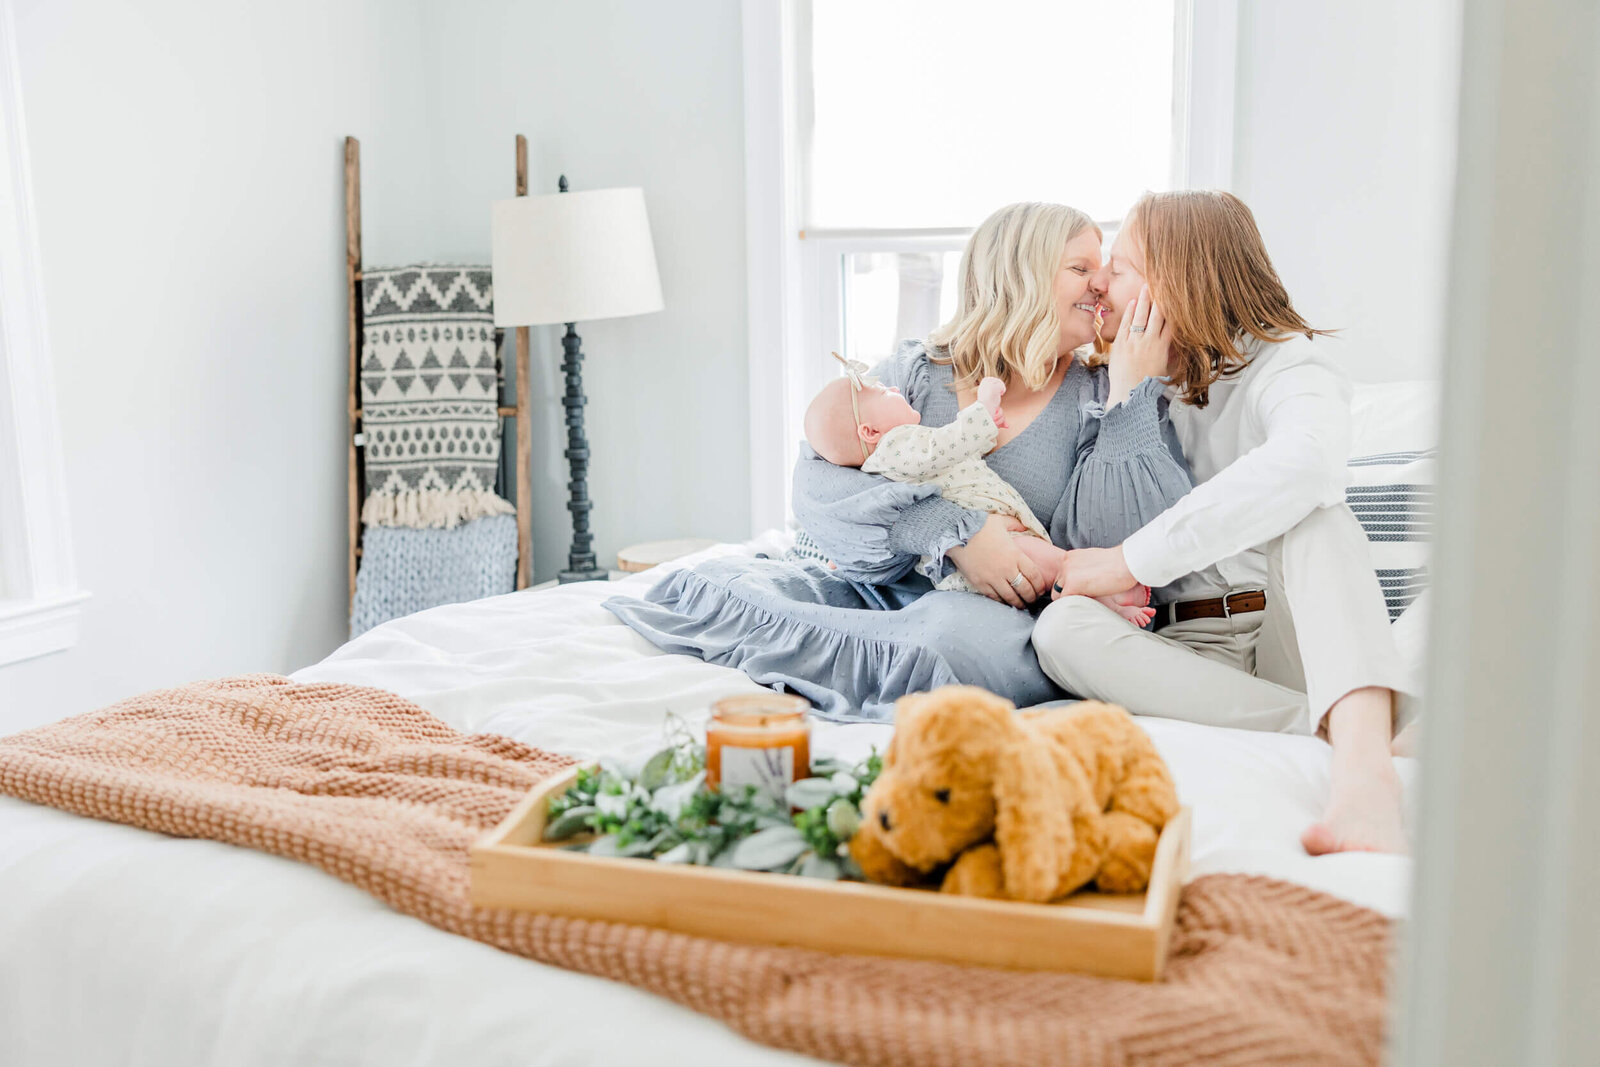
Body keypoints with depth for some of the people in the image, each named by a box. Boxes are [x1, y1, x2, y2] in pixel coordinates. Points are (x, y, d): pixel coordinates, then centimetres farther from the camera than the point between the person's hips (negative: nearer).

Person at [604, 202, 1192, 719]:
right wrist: (951, 532, -22)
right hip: (881, 591, 1)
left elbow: (1113, 539, -9)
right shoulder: (916, 371, 6)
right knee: (714, 580, -22)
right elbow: (816, 480, -8)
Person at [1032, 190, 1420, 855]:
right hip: (1186, 644, 3)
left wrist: (1129, 561, -29)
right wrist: (1128, 395, -7)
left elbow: (1302, 465, -31)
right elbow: (1102, 531, 2)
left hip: (1293, 633, -3)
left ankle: (1364, 764, -51)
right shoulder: (1116, 382, 13)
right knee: (1061, 629, -26)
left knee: (1312, 514, -30)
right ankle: (1341, 728, -35)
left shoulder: (1287, 362, -3)